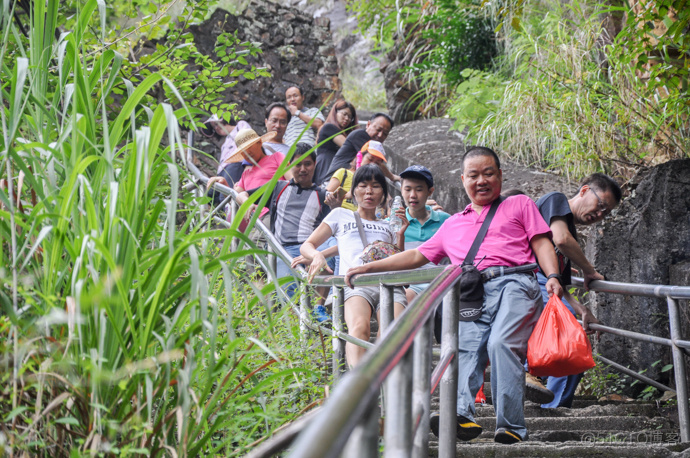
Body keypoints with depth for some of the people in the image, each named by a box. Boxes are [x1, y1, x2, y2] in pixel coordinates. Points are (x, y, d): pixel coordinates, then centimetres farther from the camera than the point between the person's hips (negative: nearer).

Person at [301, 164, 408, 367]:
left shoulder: (388, 227, 35)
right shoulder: (340, 215, 30)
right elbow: (307, 245, 26)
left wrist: (401, 234, 16)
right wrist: (317, 255, 2)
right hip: (355, 283, -2)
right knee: (359, 328, -38)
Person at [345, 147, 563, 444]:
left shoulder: (519, 205, 25)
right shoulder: (453, 225, 34)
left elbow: (541, 243, 14)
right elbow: (417, 256, 34)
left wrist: (553, 277, -5)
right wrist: (367, 268, 27)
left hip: (514, 283, -4)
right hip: (472, 294, 4)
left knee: (502, 343, -29)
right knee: (465, 348, -24)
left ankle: (511, 427, -33)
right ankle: (461, 415, -45)